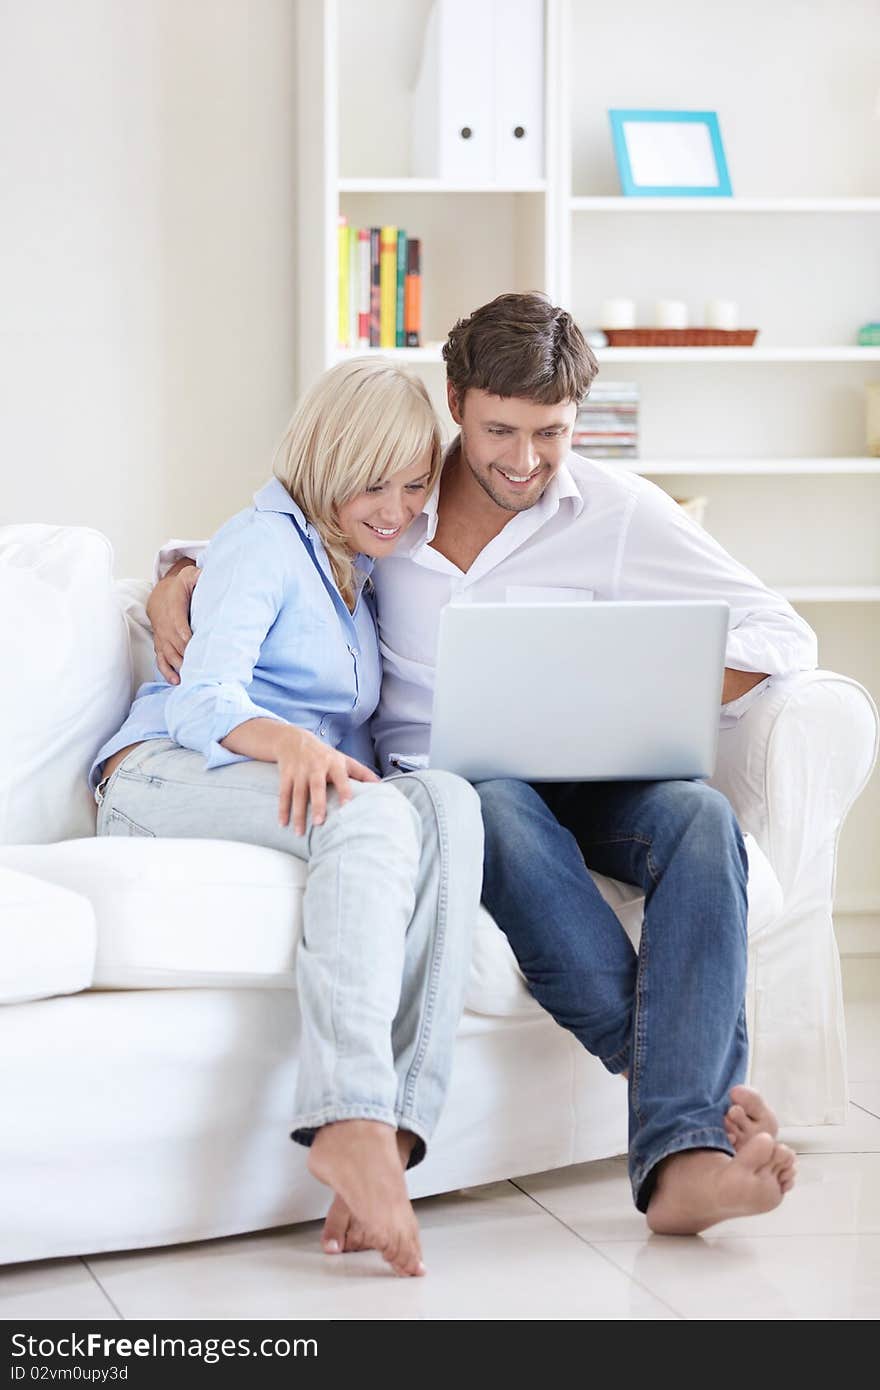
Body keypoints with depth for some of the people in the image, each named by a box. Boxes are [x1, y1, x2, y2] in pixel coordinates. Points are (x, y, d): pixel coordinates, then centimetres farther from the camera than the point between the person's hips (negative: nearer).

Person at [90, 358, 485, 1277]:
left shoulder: (361, 573, 27)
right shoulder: (265, 542, 3)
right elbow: (203, 697, -11)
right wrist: (289, 741, -33)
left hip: (312, 787, 6)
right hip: (167, 773, -6)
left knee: (448, 801, -28)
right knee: (373, 814, -37)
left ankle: (391, 1129, -41)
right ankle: (350, 1120, -51)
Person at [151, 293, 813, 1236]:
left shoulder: (618, 512, 3)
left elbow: (784, 636, 0)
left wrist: (655, 696, -17)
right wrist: (175, 584, -1)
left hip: (584, 782, 1)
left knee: (701, 819, -33)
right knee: (497, 806, -38)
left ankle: (680, 1158, -46)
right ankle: (686, 1078, -37)